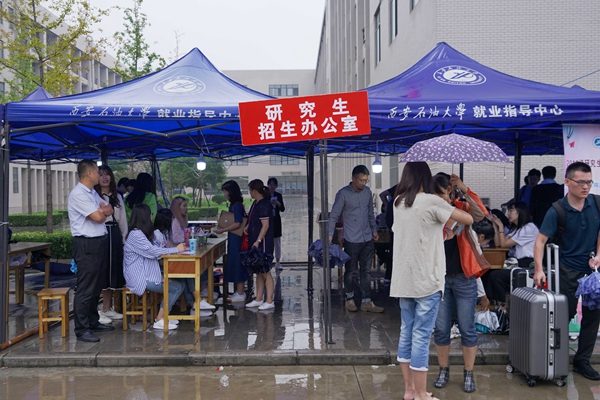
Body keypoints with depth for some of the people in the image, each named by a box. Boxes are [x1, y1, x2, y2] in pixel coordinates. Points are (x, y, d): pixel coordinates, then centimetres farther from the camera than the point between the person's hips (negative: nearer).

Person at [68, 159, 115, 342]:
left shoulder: (92, 193, 16)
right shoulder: (78, 194, -15)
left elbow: (109, 210, 12)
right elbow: (99, 217, -19)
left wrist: (100, 210, -8)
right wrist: (103, 212, 3)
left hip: (100, 243, 10)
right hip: (86, 245, -10)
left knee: (96, 287, 16)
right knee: (85, 289, -6)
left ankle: (93, 322, 27)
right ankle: (81, 330, 0)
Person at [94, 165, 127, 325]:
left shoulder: (117, 197, 14)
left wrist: (125, 238, 14)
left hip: (115, 235, 7)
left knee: (113, 271, 12)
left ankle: (108, 308, 23)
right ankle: (97, 311, 3)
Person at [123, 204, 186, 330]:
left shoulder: (140, 233, 15)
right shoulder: (135, 235, -16)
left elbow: (152, 251, 14)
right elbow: (153, 251, -20)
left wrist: (173, 249, 0)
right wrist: (176, 249, -12)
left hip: (146, 274, 10)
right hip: (140, 278, -10)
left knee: (177, 283, 0)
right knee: (177, 288, -13)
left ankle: (162, 317, 5)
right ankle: (159, 321, -6)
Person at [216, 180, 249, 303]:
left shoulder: (237, 205, -16)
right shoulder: (233, 205, 12)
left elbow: (237, 224, -21)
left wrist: (223, 230, -15)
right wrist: (223, 227, 10)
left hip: (236, 239, -10)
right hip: (234, 239, 10)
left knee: (237, 264, -4)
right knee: (235, 265, 14)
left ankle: (240, 294, 3)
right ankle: (239, 292, 23)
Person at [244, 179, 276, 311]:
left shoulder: (264, 205, -16)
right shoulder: (256, 204, 12)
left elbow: (265, 225, -20)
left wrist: (257, 241, -23)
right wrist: (248, 226, 7)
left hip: (263, 243, -10)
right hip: (255, 242, 10)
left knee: (265, 272, -4)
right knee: (259, 272, 15)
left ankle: (269, 301, 2)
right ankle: (259, 299, 23)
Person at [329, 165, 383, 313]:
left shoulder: (367, 191, 6)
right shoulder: (343, 194, -11)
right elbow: (334, 216, -10)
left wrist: (374, 230, 19)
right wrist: (330, 235, -16)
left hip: (367, 239, 5)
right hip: (352, 240, -5)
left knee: (366, 271, 8)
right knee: (350, 271, 6)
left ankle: (366, 302, 13)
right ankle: (349, 299, 22)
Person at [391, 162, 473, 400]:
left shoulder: (398, 202, 8)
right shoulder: (431, 202, -12)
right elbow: (468, 219, -5)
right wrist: (452, 213, 14)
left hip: (404, 279, 7)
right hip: (426, 280, -7)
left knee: (406, 333, 13)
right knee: (421, 336, -1)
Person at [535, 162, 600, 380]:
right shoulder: (557, 211, -16)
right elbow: (541, 240, -18)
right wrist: (539, 269, -27)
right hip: (569, 270, -4)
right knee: (565, 315, 3)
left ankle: (582, 361, 21)